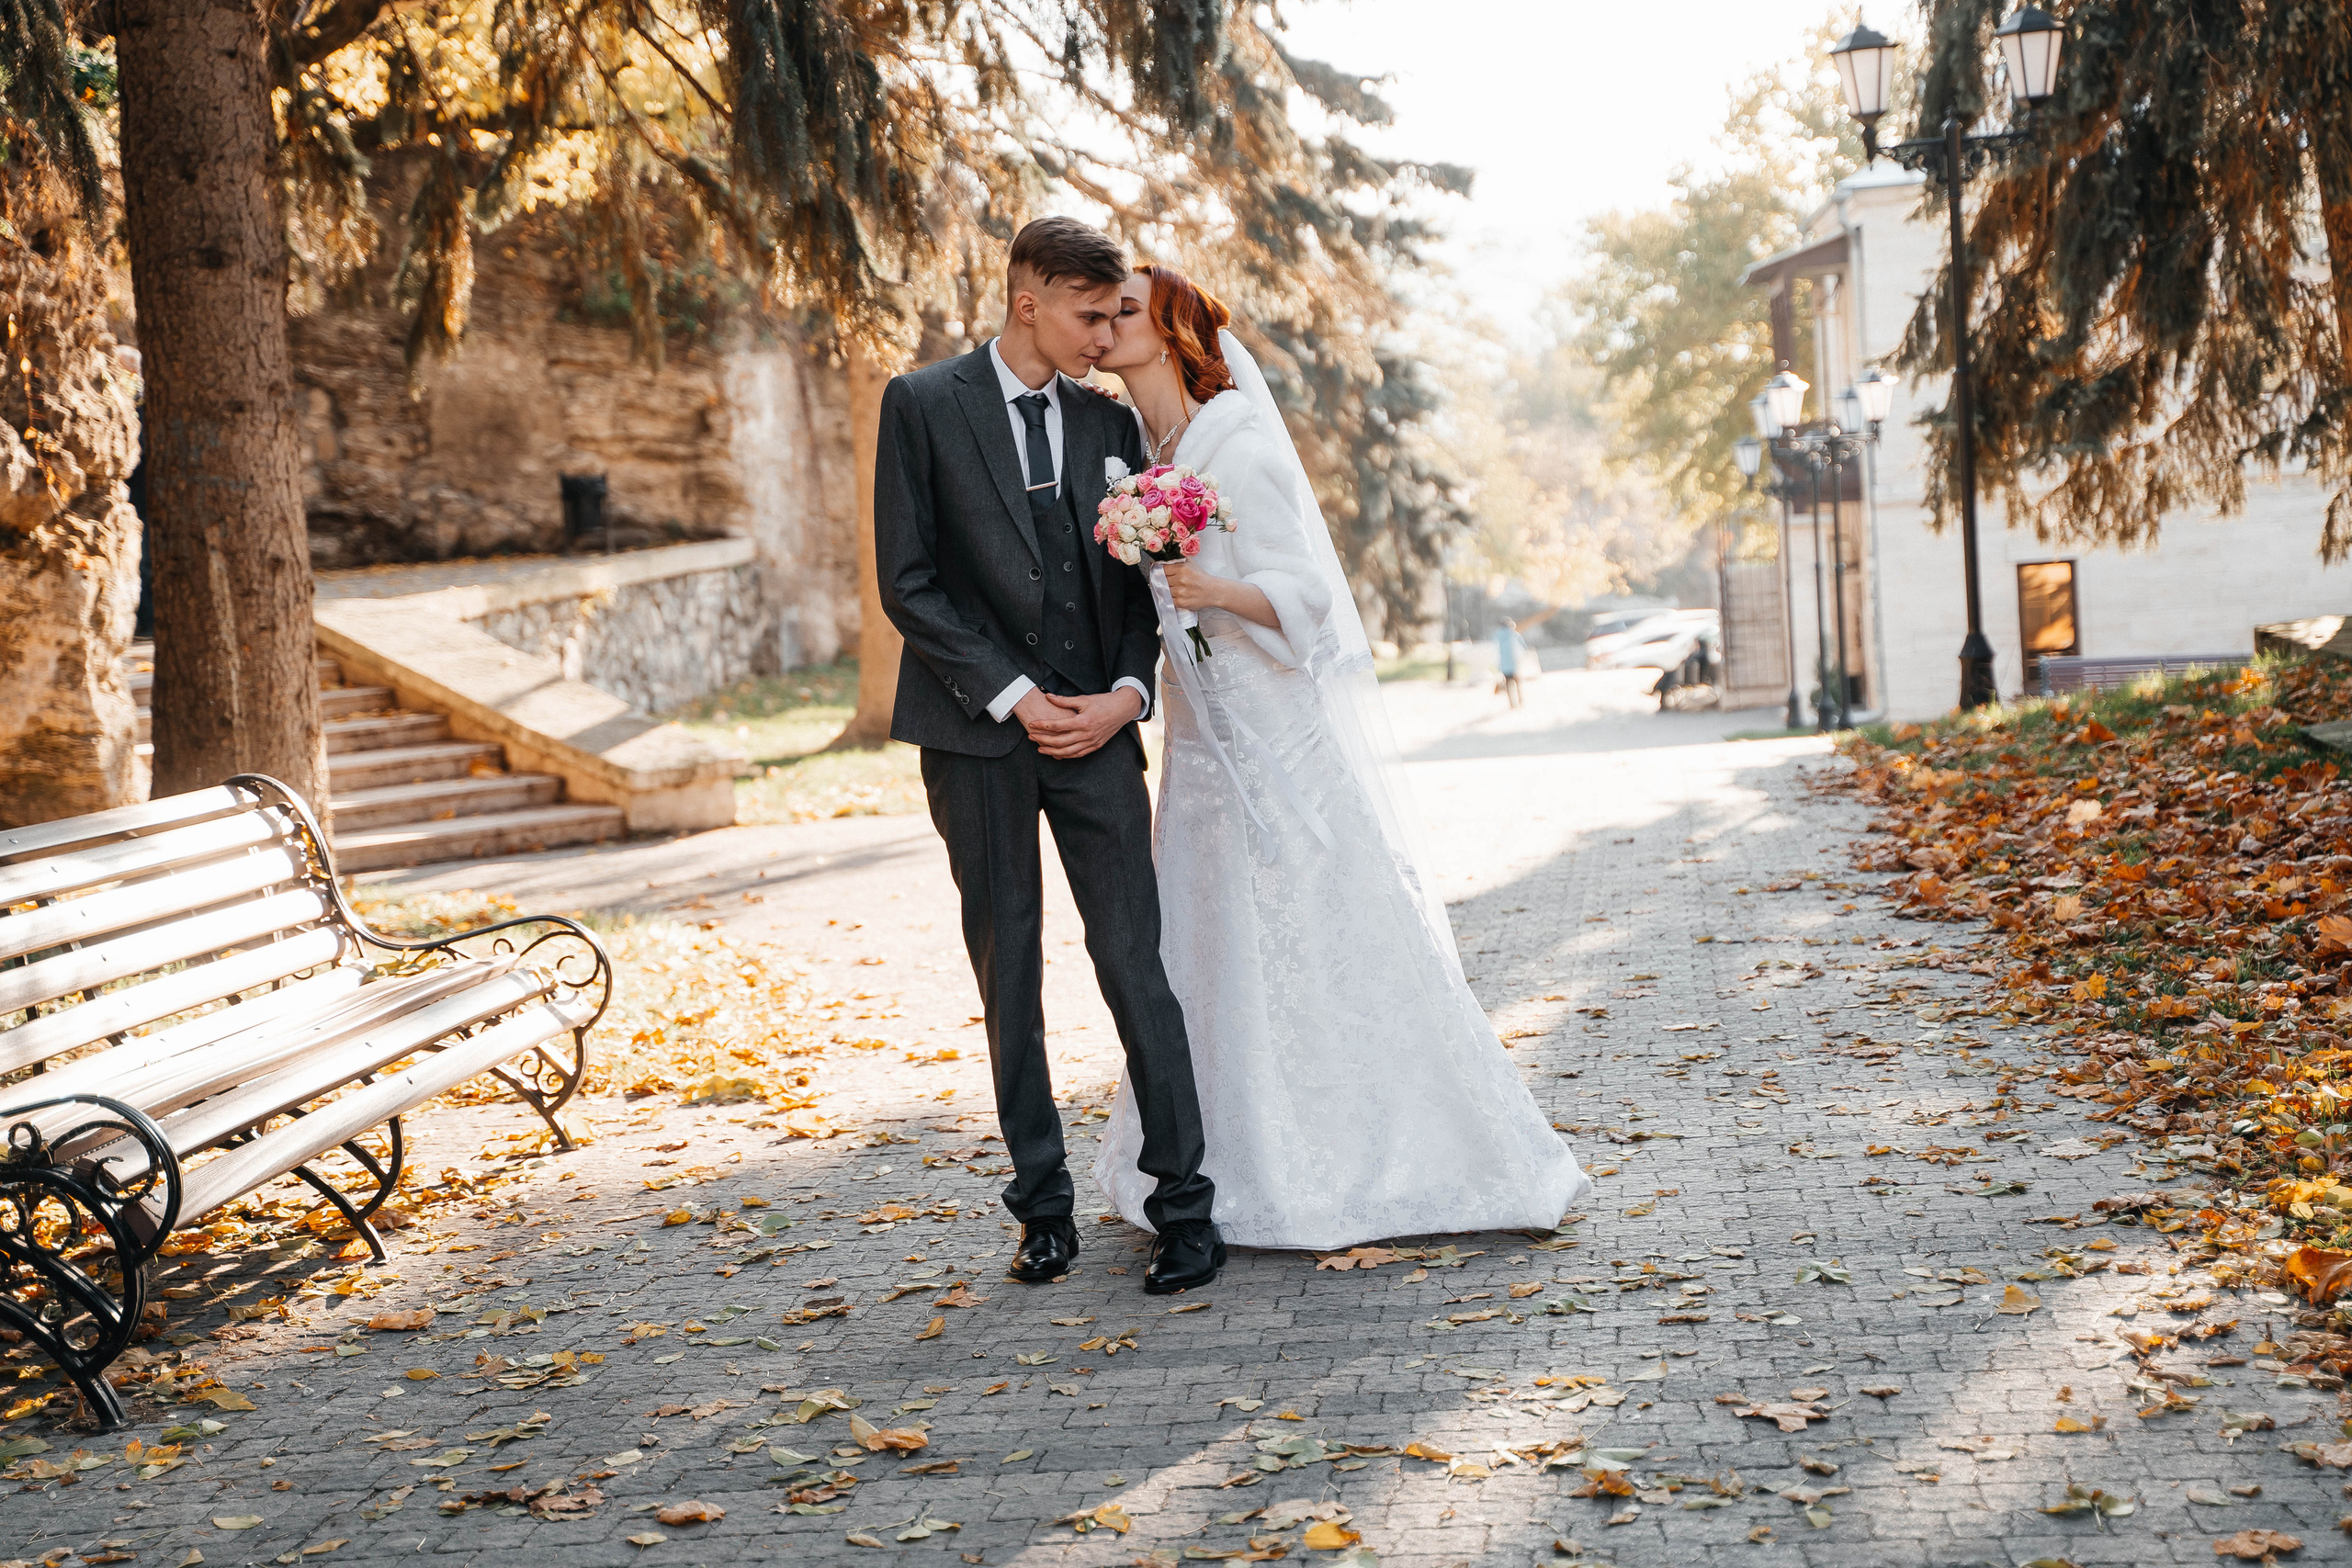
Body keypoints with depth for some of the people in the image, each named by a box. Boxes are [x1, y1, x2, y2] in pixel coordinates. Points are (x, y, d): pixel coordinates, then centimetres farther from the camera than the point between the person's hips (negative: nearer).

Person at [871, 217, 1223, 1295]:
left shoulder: (1107, 421, 11)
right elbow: (907, 581, -6)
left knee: (1135, 960, -4)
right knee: (1009, 974, 6)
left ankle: (1183, 1204, 2)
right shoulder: (924, 405, 0)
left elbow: (1135, 580, 13)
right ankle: (1043, 1205, 16)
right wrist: (1014, 696, -11)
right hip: (977, 731, -2)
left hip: (1094, 724, 2)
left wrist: (1127, 691, -5)